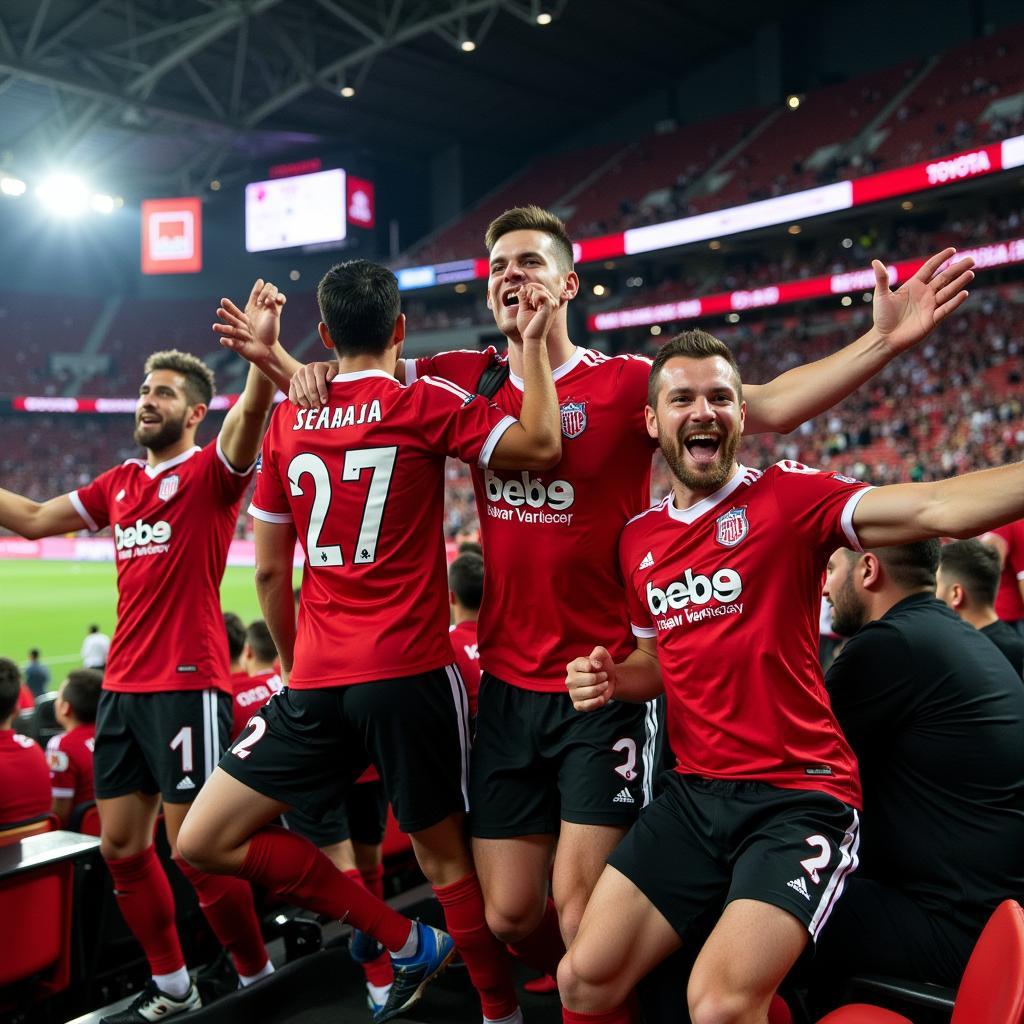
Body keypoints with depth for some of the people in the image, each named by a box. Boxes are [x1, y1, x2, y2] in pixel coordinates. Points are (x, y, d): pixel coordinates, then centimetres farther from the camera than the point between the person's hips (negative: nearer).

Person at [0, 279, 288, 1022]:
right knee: (121, 846, 12)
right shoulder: (120, 482, 15)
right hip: (123, 685, 8)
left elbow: (253, 415, -26)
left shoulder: (210, 472, -5)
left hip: (187, 684, -8)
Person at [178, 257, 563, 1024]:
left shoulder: (286, 422, 8)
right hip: (408, 675, -1)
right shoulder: (426, 404, -2)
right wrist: (534, 340, -5)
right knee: (445, 857, 10)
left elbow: (270, 571, 11)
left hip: (315, 683, 2)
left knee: (207, 840, 16)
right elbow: (541, 446, -15)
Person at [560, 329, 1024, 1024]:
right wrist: (612, 680, 1)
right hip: (693, 796, 6)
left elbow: (935, 509, -24)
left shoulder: (788, 497, -8)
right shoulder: (640, 538, 9)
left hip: (798, 797, -5)